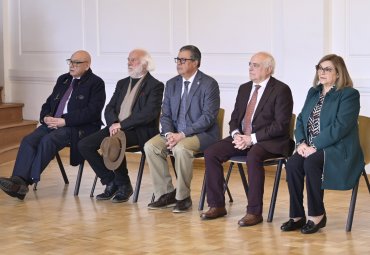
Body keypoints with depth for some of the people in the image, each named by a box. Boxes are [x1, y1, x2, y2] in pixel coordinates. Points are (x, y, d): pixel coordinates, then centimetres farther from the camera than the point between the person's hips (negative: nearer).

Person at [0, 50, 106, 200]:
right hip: (53, 123, 7)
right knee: (28, 140, -20)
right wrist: (46, 117, -2)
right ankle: (18, 181, -32)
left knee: (48, 140, -31)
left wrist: (64, 121, -19)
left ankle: (27, 181, -28)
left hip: (79, 128, -6)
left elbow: (92, 112, -13)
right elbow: (48, 103, 23)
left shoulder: (96, 83, 0)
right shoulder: (63, 80, 22)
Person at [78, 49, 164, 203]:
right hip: (115, 127, 7)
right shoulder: (122, 83, 20)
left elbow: (149, 113, -15)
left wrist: (121, 124, -18)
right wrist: (113, 123, -9)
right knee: (84, 145, -12)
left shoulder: (155, 86, -2)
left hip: (139, 131, -7)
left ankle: (124, 186, -13)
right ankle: (110, 182, 0)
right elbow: (109, 108, 14)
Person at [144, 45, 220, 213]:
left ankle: (183, 197, -18)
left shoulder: (209, 84, -9)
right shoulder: (172, 84, 11)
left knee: (181, 148, -35)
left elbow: (208, 117, -16)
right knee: (150, 146, -18)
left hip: (202, 134, -6)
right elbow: (165, 114, 10)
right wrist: (169, 133, -12)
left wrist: (182, 135, -23)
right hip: (175, 133, 6)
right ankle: (166, 194, -8)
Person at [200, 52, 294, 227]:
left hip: (269, 141, -7)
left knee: (253, 157, -38)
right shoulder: (244, 88, 15)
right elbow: (235, 117, 17)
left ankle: (254, 211, -29)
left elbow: (281, 125, -14)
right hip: (242, 137, 7)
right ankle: (216, 206, -5)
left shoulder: (281, 90, -7)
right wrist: (236, 134, -6)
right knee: (211, 153, -12)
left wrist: (252, 138, -19)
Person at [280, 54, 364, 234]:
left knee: (310, 163, -33)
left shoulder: (349, 94, -5)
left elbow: (340, 127, -16)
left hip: (338, 150, -6)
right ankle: (297, 216, -17)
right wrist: (301, 142, -4)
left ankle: (317, 215, -19)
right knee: (292, 164, -24)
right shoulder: (313, 92, 19)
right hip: (310, 149, 6)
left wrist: (315, 147, -21)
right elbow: (301, 119, 16)